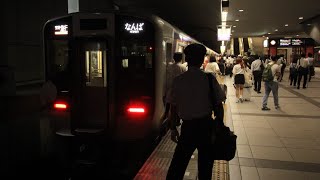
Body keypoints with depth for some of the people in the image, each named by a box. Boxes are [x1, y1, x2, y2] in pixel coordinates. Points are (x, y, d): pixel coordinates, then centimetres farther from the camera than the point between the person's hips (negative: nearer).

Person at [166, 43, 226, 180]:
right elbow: (218, 106, -5)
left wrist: (173, 128, 9)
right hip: (206, 125, 0)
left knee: (178, 163, 11)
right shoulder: (209, 79, -8)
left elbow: (173, 108, -3)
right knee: (205, 164, 17)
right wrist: (219, 124, 9)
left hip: (188, 126, 0)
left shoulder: (178, 80, -5)